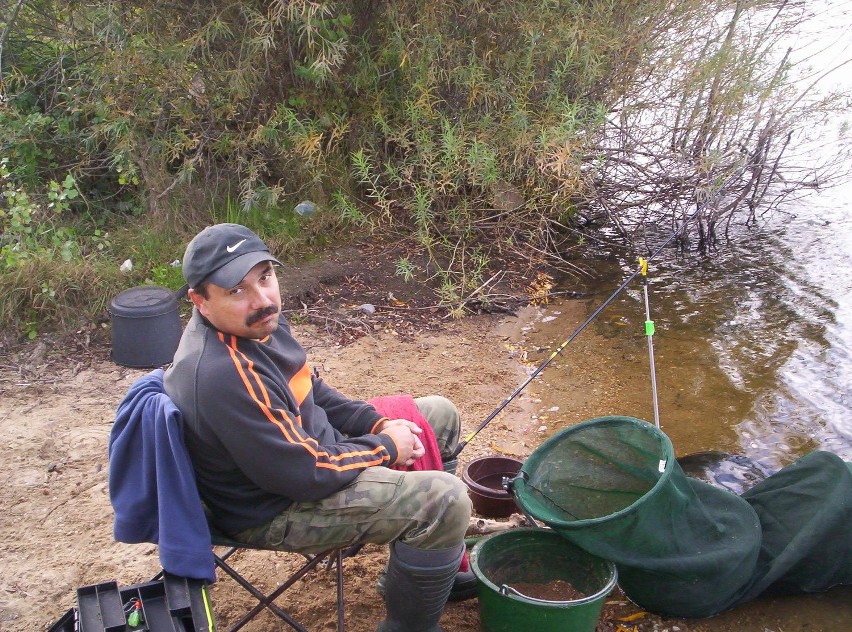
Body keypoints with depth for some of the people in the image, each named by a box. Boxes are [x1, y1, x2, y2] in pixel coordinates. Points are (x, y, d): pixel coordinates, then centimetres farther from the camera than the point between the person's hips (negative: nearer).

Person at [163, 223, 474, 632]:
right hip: (274, 510, -10)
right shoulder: (224, 375, -35)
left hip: (307, 444, 10)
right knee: (445, 500, -22)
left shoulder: (257, 321, -5)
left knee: (440, 416, 16)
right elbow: (306, 473, -29)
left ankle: (434, 562, 29)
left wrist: (378, 425, -3)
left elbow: (314, 393, 11)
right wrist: (385, 447, -14)